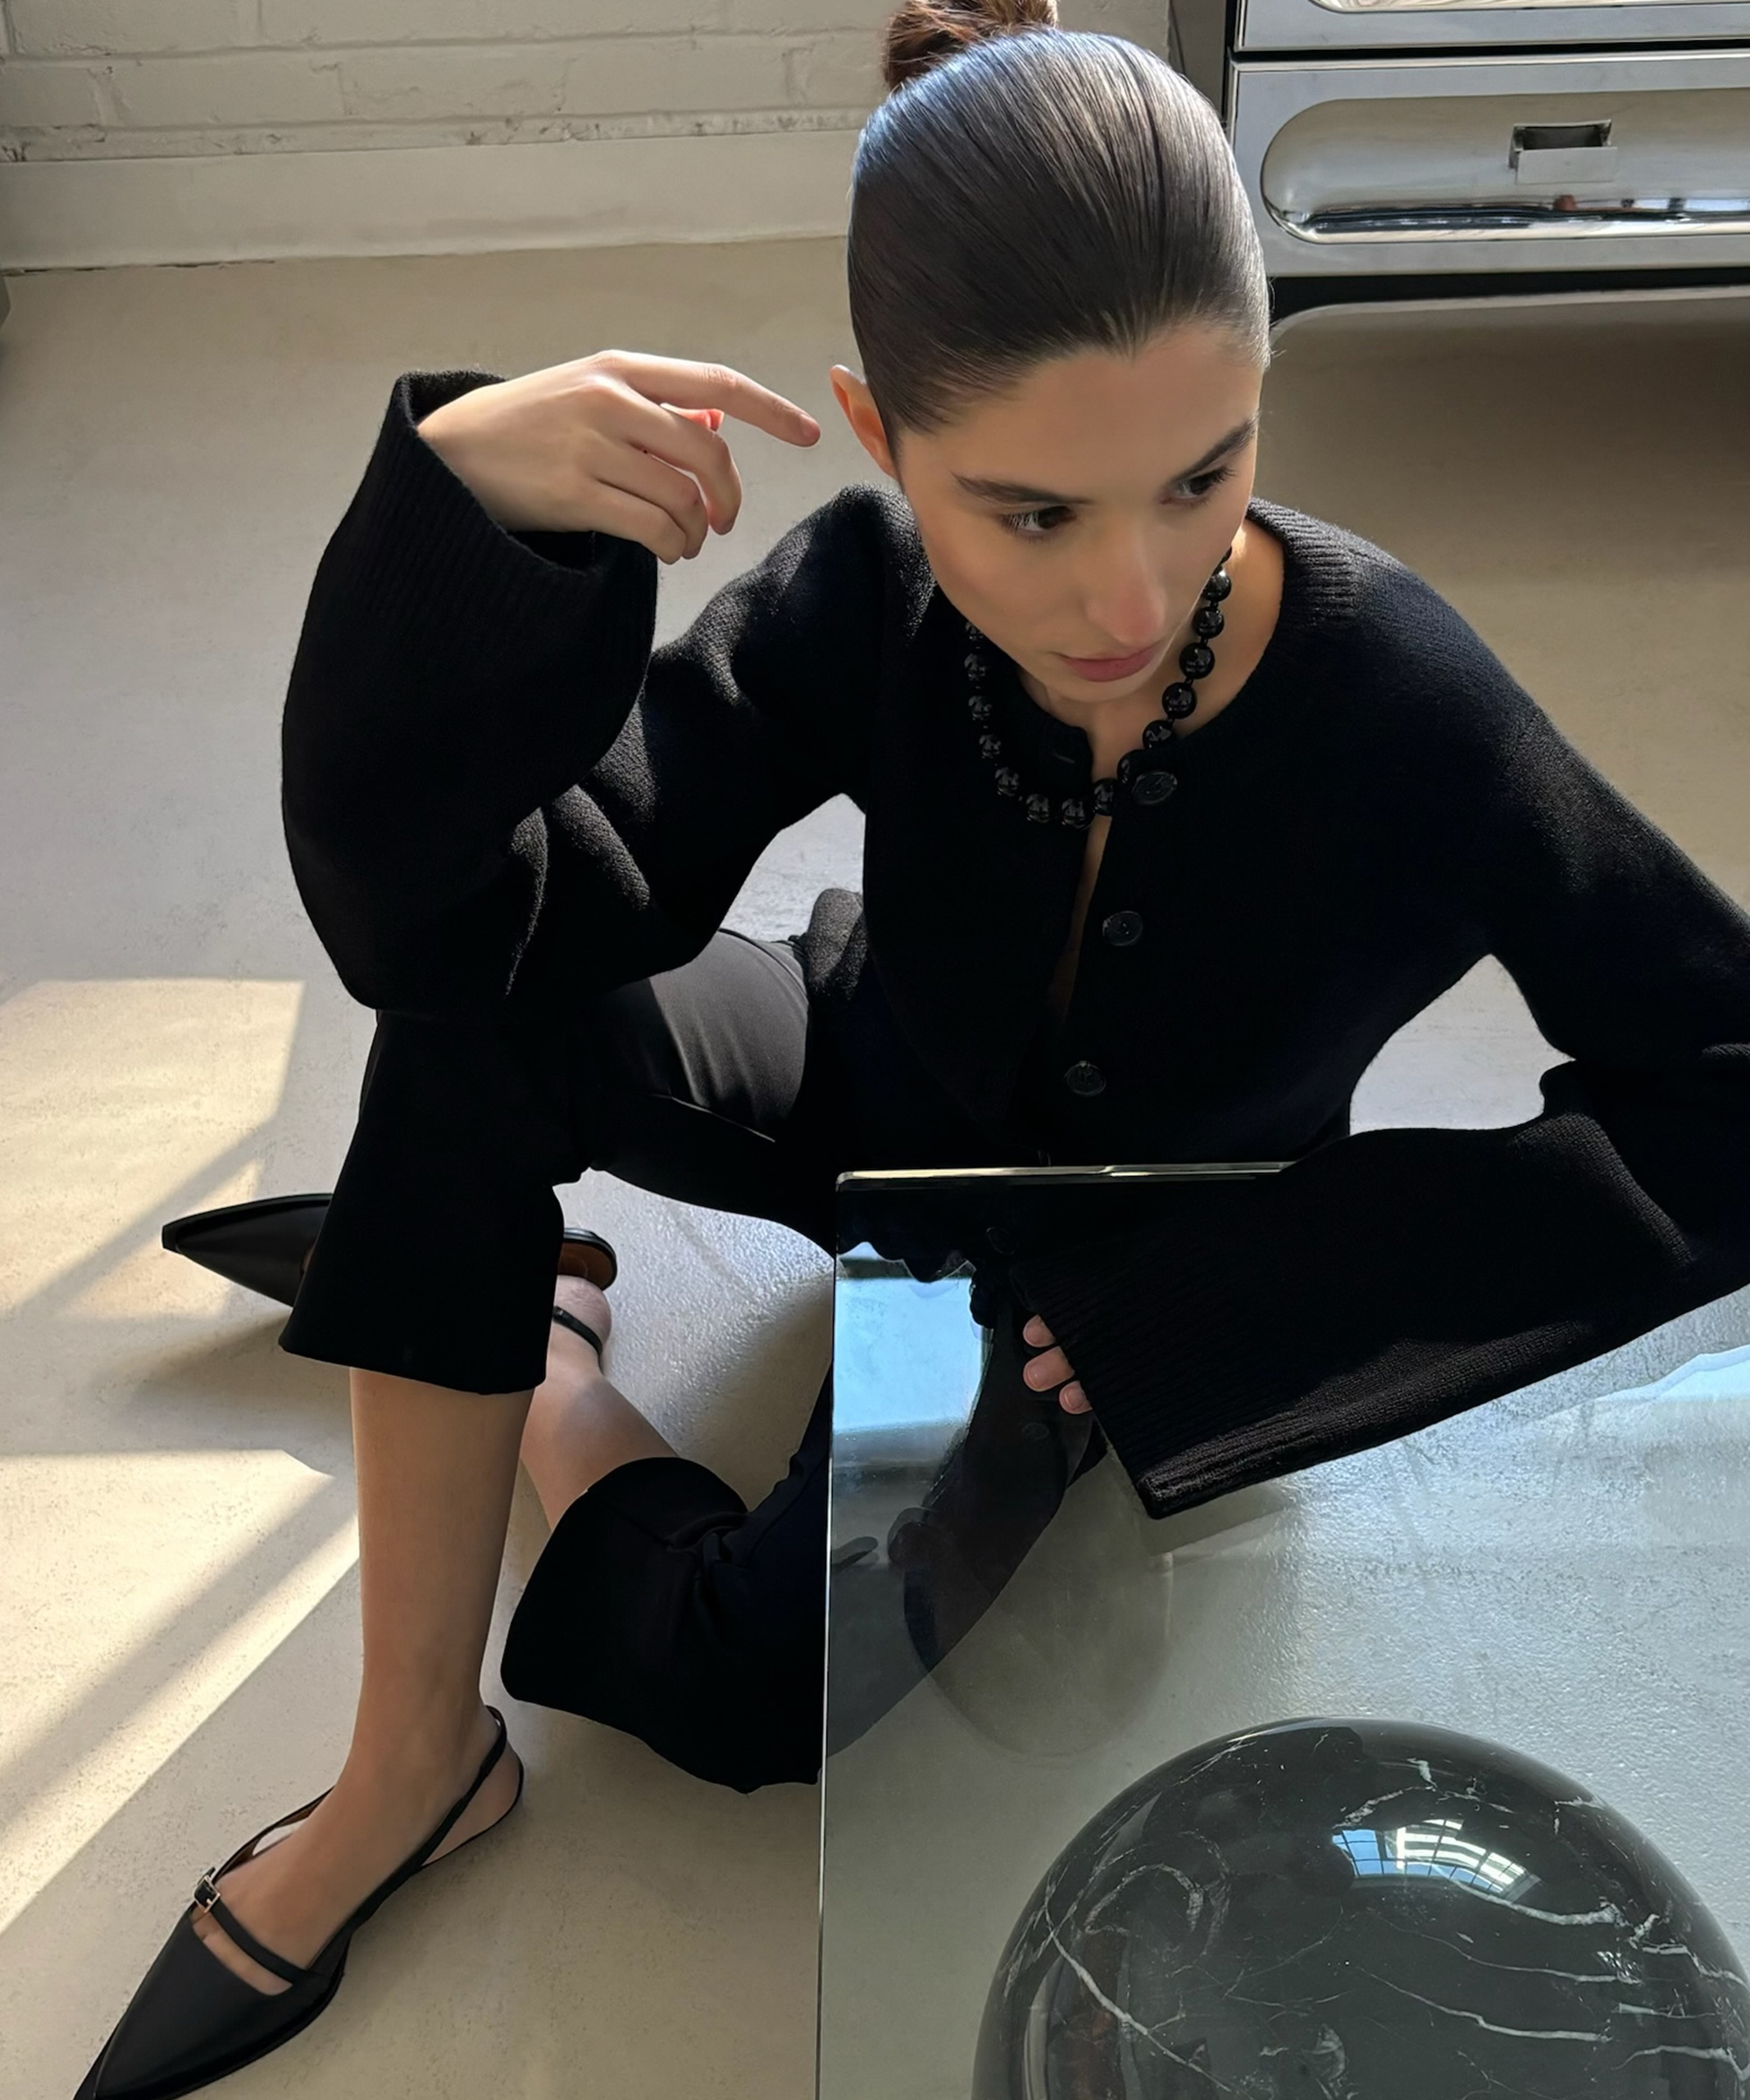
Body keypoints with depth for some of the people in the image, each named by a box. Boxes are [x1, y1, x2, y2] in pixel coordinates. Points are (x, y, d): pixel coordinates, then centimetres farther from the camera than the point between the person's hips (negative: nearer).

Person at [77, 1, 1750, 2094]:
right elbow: (432, 914, -30)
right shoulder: (868, 600, -25)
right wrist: (463, 503, -47)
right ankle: (410, 1759, -12)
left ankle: (561, 1395, 17)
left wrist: (1237, 1302, -28)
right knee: (469, 1004, -26)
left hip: (1105, 1270, -1)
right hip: (880, 1100, 2)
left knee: (742, 1686, -18)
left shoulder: (1402, 718, -33)